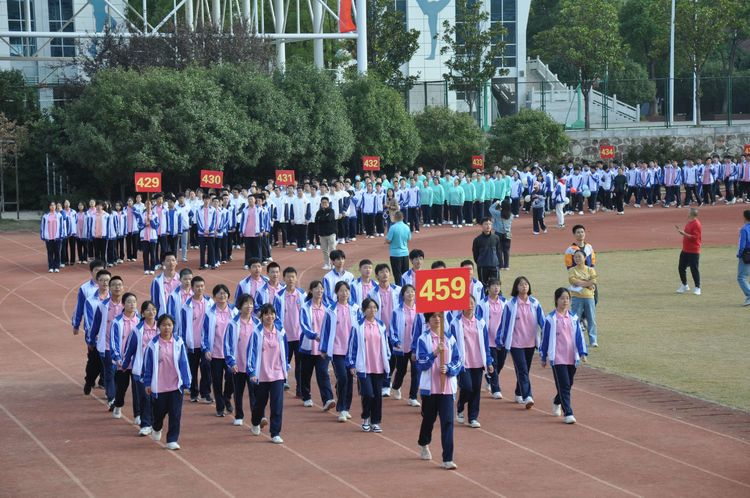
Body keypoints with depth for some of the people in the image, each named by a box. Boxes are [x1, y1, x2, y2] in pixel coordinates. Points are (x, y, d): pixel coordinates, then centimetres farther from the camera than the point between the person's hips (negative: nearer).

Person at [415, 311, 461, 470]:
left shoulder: (450, 338, 4)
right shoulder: (423, 339, -3)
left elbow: (458, 361, 5)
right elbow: (420, 364, -10)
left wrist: (448, 368, -15)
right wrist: (434, 354, -24)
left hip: (447, 386, 1)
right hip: (429, 386, -1)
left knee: (447, 421, -9)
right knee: (429, 418, 16)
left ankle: (447, 459, -10)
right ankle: (424, 445, 45)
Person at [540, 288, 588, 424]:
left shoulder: (573, 318, 5)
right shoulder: (550, 319, -4)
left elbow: (579, 336, 4)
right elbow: (545, 338, 1)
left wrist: (582, 353, -6)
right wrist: (543, 358, 5)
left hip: (572, 358, 4)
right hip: (557, 358, -4)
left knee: (568, 385, 15)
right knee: (564, 385, -10)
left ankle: (557, 403, 43)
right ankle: (568, 413, -8)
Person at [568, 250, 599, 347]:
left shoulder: (590, 270, 8)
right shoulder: (572, 270, 5)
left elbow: (592, 285, -4)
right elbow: (573, 281, -13)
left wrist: (580, 283, -14)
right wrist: (587, 283, -14)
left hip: (589, 297, 1)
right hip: (577, 298, -1)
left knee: (591, 320, 1)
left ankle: (593, 340, 6)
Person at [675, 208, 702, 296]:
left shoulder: (696, 224, -16)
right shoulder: (688, 222, 13)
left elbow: (694, 237, -21)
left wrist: (684, 233, -24)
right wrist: (681, 230, 8)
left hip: (693, 251, -9)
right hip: (685, 250, 9)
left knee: (694, 269, -4)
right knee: (681, 267, 12)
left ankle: (697, 288, 4)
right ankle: (684, 285, 27)